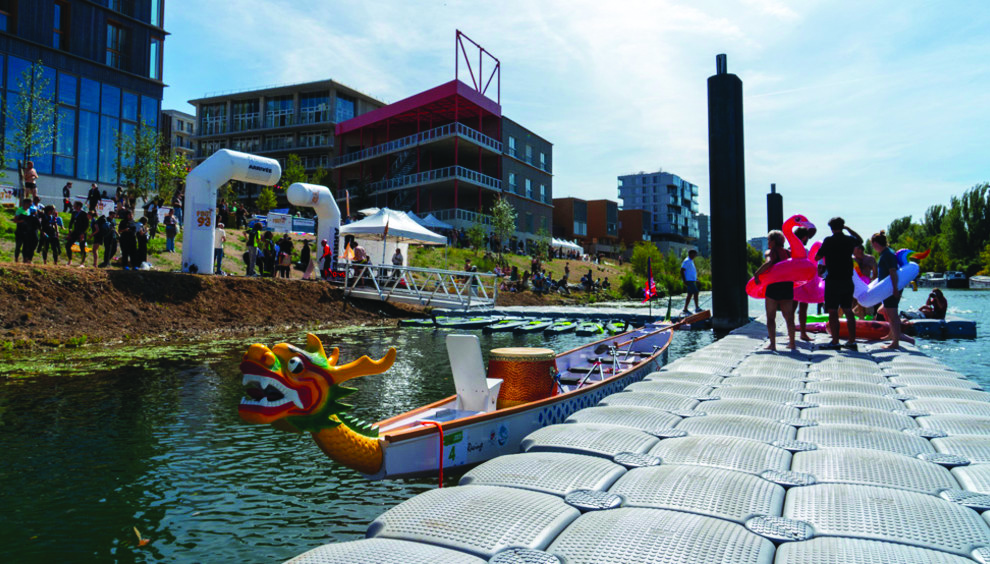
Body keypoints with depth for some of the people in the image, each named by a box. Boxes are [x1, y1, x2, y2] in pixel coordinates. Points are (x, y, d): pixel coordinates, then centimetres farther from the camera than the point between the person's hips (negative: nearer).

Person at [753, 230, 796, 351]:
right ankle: (792, 342, 16)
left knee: (771, 317, 1)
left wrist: (756, 274, -20)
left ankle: (772, 343, -4)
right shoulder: (788, 252, 14)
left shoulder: (771, 252, -5)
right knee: (789, 317, 14)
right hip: (788, 286, 6)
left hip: (774, 286, -6)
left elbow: (769, 262, -25)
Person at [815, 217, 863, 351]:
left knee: (833, 312, -1)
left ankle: (835, 342, -2)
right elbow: (860, 240, 28)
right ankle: (852, 341, 14)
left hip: (833, 280, -5)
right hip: (847, 280, 5)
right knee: (848, 311, 12)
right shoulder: (849, 239, 5)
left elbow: (817, 257, -7)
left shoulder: (829, 240, -10)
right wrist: (848, 229, 26)